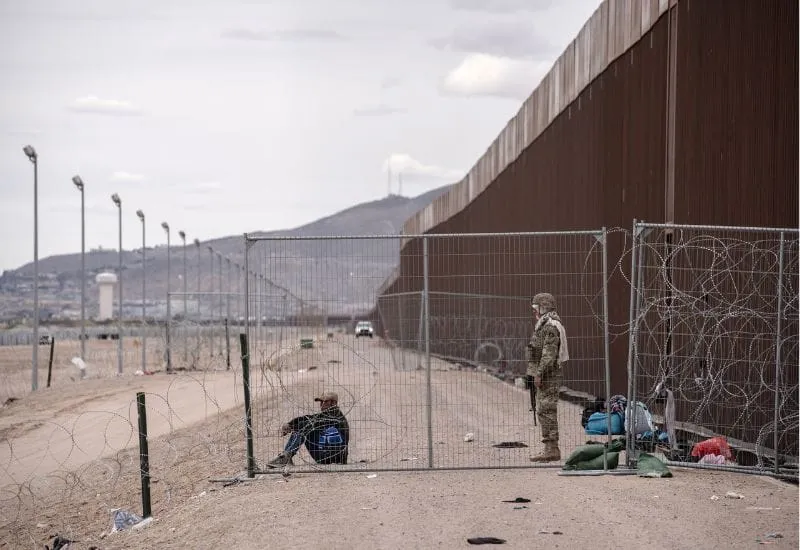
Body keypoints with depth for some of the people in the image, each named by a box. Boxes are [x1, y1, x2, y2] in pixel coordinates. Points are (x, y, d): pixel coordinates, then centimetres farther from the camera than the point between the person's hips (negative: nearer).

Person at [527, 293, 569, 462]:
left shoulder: (550, 327, -16)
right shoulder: (544, 325, 18)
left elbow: (549, 354, -22)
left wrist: (539, 373, -23)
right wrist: (538, 373, 22)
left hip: (548, 376, -11)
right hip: (546, 376, 11)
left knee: (547, 411, -10)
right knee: (543, 411, 13)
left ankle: (552, 450, -10)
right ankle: (550, 448, 18)